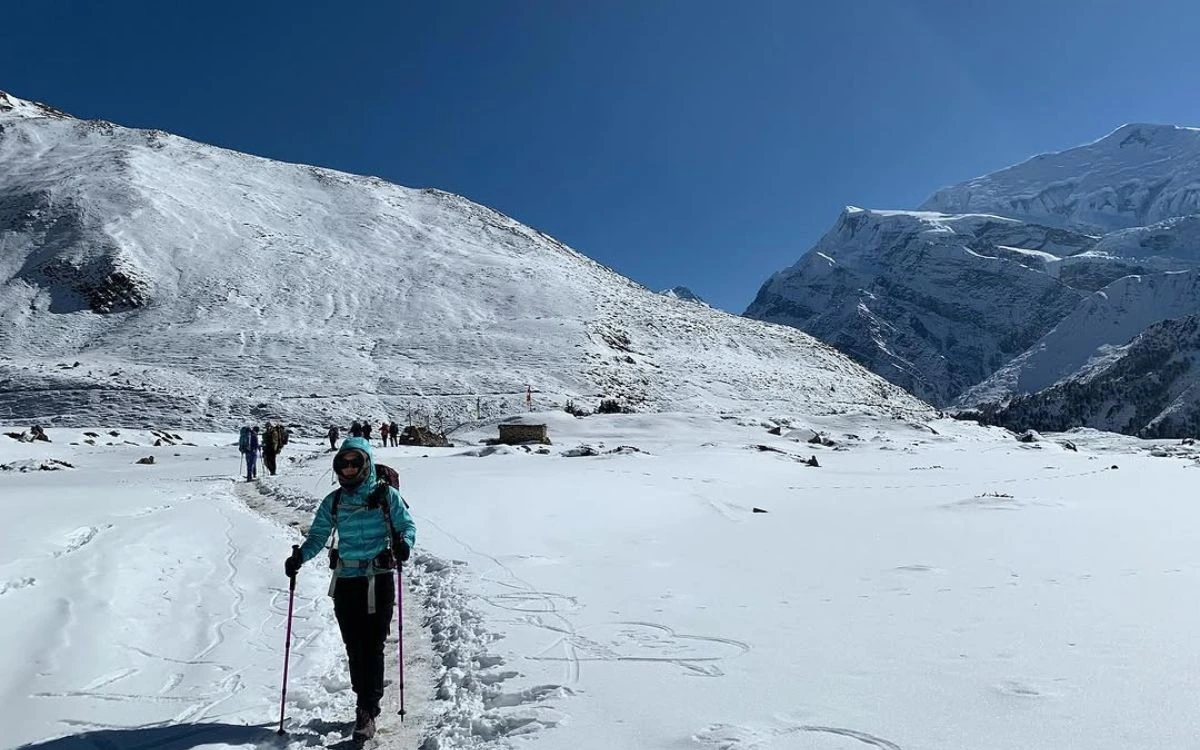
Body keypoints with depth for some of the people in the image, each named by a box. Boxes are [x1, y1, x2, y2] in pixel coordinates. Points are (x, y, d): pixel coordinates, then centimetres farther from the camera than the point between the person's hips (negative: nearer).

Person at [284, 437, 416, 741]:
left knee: (372, 646, -6)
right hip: (345, 581, 4)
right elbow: (318, 536, 9)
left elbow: (407, 526, 0)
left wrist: (404, 542, -22)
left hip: (379, 581, -3)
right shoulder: (333, 502, 9)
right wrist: (300, 556, -9)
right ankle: (367, 702, 22)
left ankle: (367, 711, 0)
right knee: (354, 647, 7)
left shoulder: (386, 495, 0)